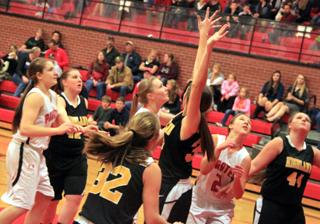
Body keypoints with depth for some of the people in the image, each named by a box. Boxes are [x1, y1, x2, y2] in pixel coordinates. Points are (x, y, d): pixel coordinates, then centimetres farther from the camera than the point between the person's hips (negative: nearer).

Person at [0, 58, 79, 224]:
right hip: (24, 151, -9)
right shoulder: (36, 96, -17)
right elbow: (25, 128, -28)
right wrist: (58, 130, -30)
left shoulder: (53, 96, 9)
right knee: (22, 204, -9)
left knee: (44, 198, 13)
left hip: (37, 153, 10)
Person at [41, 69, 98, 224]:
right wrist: (82, 129, -50)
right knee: (51, 198, 7)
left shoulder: (84, 102, 6)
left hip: (77, 158, 5)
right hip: (55, 157, -5)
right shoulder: (59, 100, -14)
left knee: (75, 197, -8)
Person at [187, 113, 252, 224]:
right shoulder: (215, 139, -11)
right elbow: (204, 170, -21)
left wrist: (238, 179, -32)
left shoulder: (245, 158, -12)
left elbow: (238, 195, -12)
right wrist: (219, 148, -32)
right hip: (199, 201, 0)